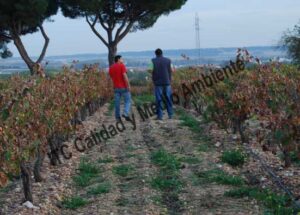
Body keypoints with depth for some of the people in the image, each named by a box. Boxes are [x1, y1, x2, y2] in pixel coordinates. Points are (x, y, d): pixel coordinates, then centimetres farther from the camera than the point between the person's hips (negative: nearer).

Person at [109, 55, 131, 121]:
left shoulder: (111, 67, 10)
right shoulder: (122, 65, -9)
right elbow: (125, 76, -17)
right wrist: (128, 85, -15)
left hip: (116, 87, 5)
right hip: (123, 87, -5)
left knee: (117, 102, 8)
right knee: (128, 100, 3)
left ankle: (117, 117, 8)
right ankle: (125, 113, -13)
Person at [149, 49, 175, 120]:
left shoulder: (153, 61, -3)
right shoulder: (168, 60, 2)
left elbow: (151, 71, -4)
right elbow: (172, 70, 5)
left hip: (158, 83, -2)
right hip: (167, 82, 2)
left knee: (159, 99, 1)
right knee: (168, 99, 10)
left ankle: (160, 115, 0)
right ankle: (170, 114, 9)